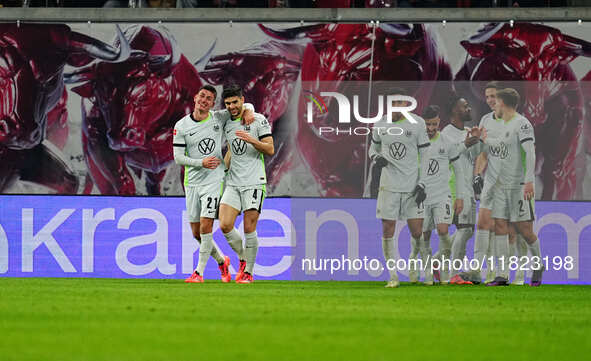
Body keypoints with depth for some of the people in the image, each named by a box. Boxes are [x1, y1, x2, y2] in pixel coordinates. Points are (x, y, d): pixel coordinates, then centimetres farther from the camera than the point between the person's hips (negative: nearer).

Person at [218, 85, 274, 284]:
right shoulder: (227, 124, 14)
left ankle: (248, 272, 6)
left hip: (254, 182, -5)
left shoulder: (259, 120, -3)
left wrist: (252, 140, -21)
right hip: (233, 183, 5)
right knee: (225, 225, -9)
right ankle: (243, 259, 15)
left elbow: (270, 149, -6)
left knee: (249, 229, -6)